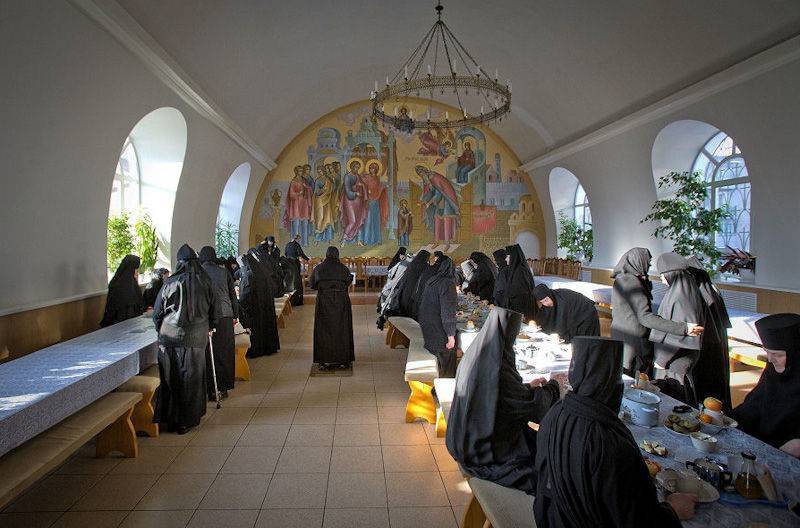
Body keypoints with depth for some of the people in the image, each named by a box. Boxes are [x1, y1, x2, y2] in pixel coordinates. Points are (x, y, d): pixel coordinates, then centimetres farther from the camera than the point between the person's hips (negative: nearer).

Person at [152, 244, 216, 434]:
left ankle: (168, 418, 19)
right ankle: (187, 420, 17)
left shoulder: (171, 283, -5)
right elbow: (213, 310, 7)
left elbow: (157, 313, 3)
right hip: (196, 338, 1)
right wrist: (209, 328, 24)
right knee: (191, 378, 9)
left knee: (171, 378, 10)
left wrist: (162, 331, 19)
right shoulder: (205, 282, -2)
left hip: (170, 337, 0)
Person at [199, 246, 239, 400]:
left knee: (208, 353, 5)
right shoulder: (224, 271, 6)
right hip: (225, 315, 3)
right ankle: (223, 388, 19)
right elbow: (233, 294, 9)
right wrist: (235, 315, 16)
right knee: (225, 352, 11)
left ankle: (210, 390, 8)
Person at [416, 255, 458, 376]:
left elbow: (421, 303, 13)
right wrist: (451, 335, -17)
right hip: (440, 331, -7)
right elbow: (448, 312, -22)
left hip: (427, 328, 7)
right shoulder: (447, 284, -19)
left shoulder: (430, 281, 2)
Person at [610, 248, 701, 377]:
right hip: (635, 341, -9)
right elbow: (644, 317, -26)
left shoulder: (619, 281, 12)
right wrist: (683, 328, -29)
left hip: (621, 339, 9)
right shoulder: (632, 282, -16)